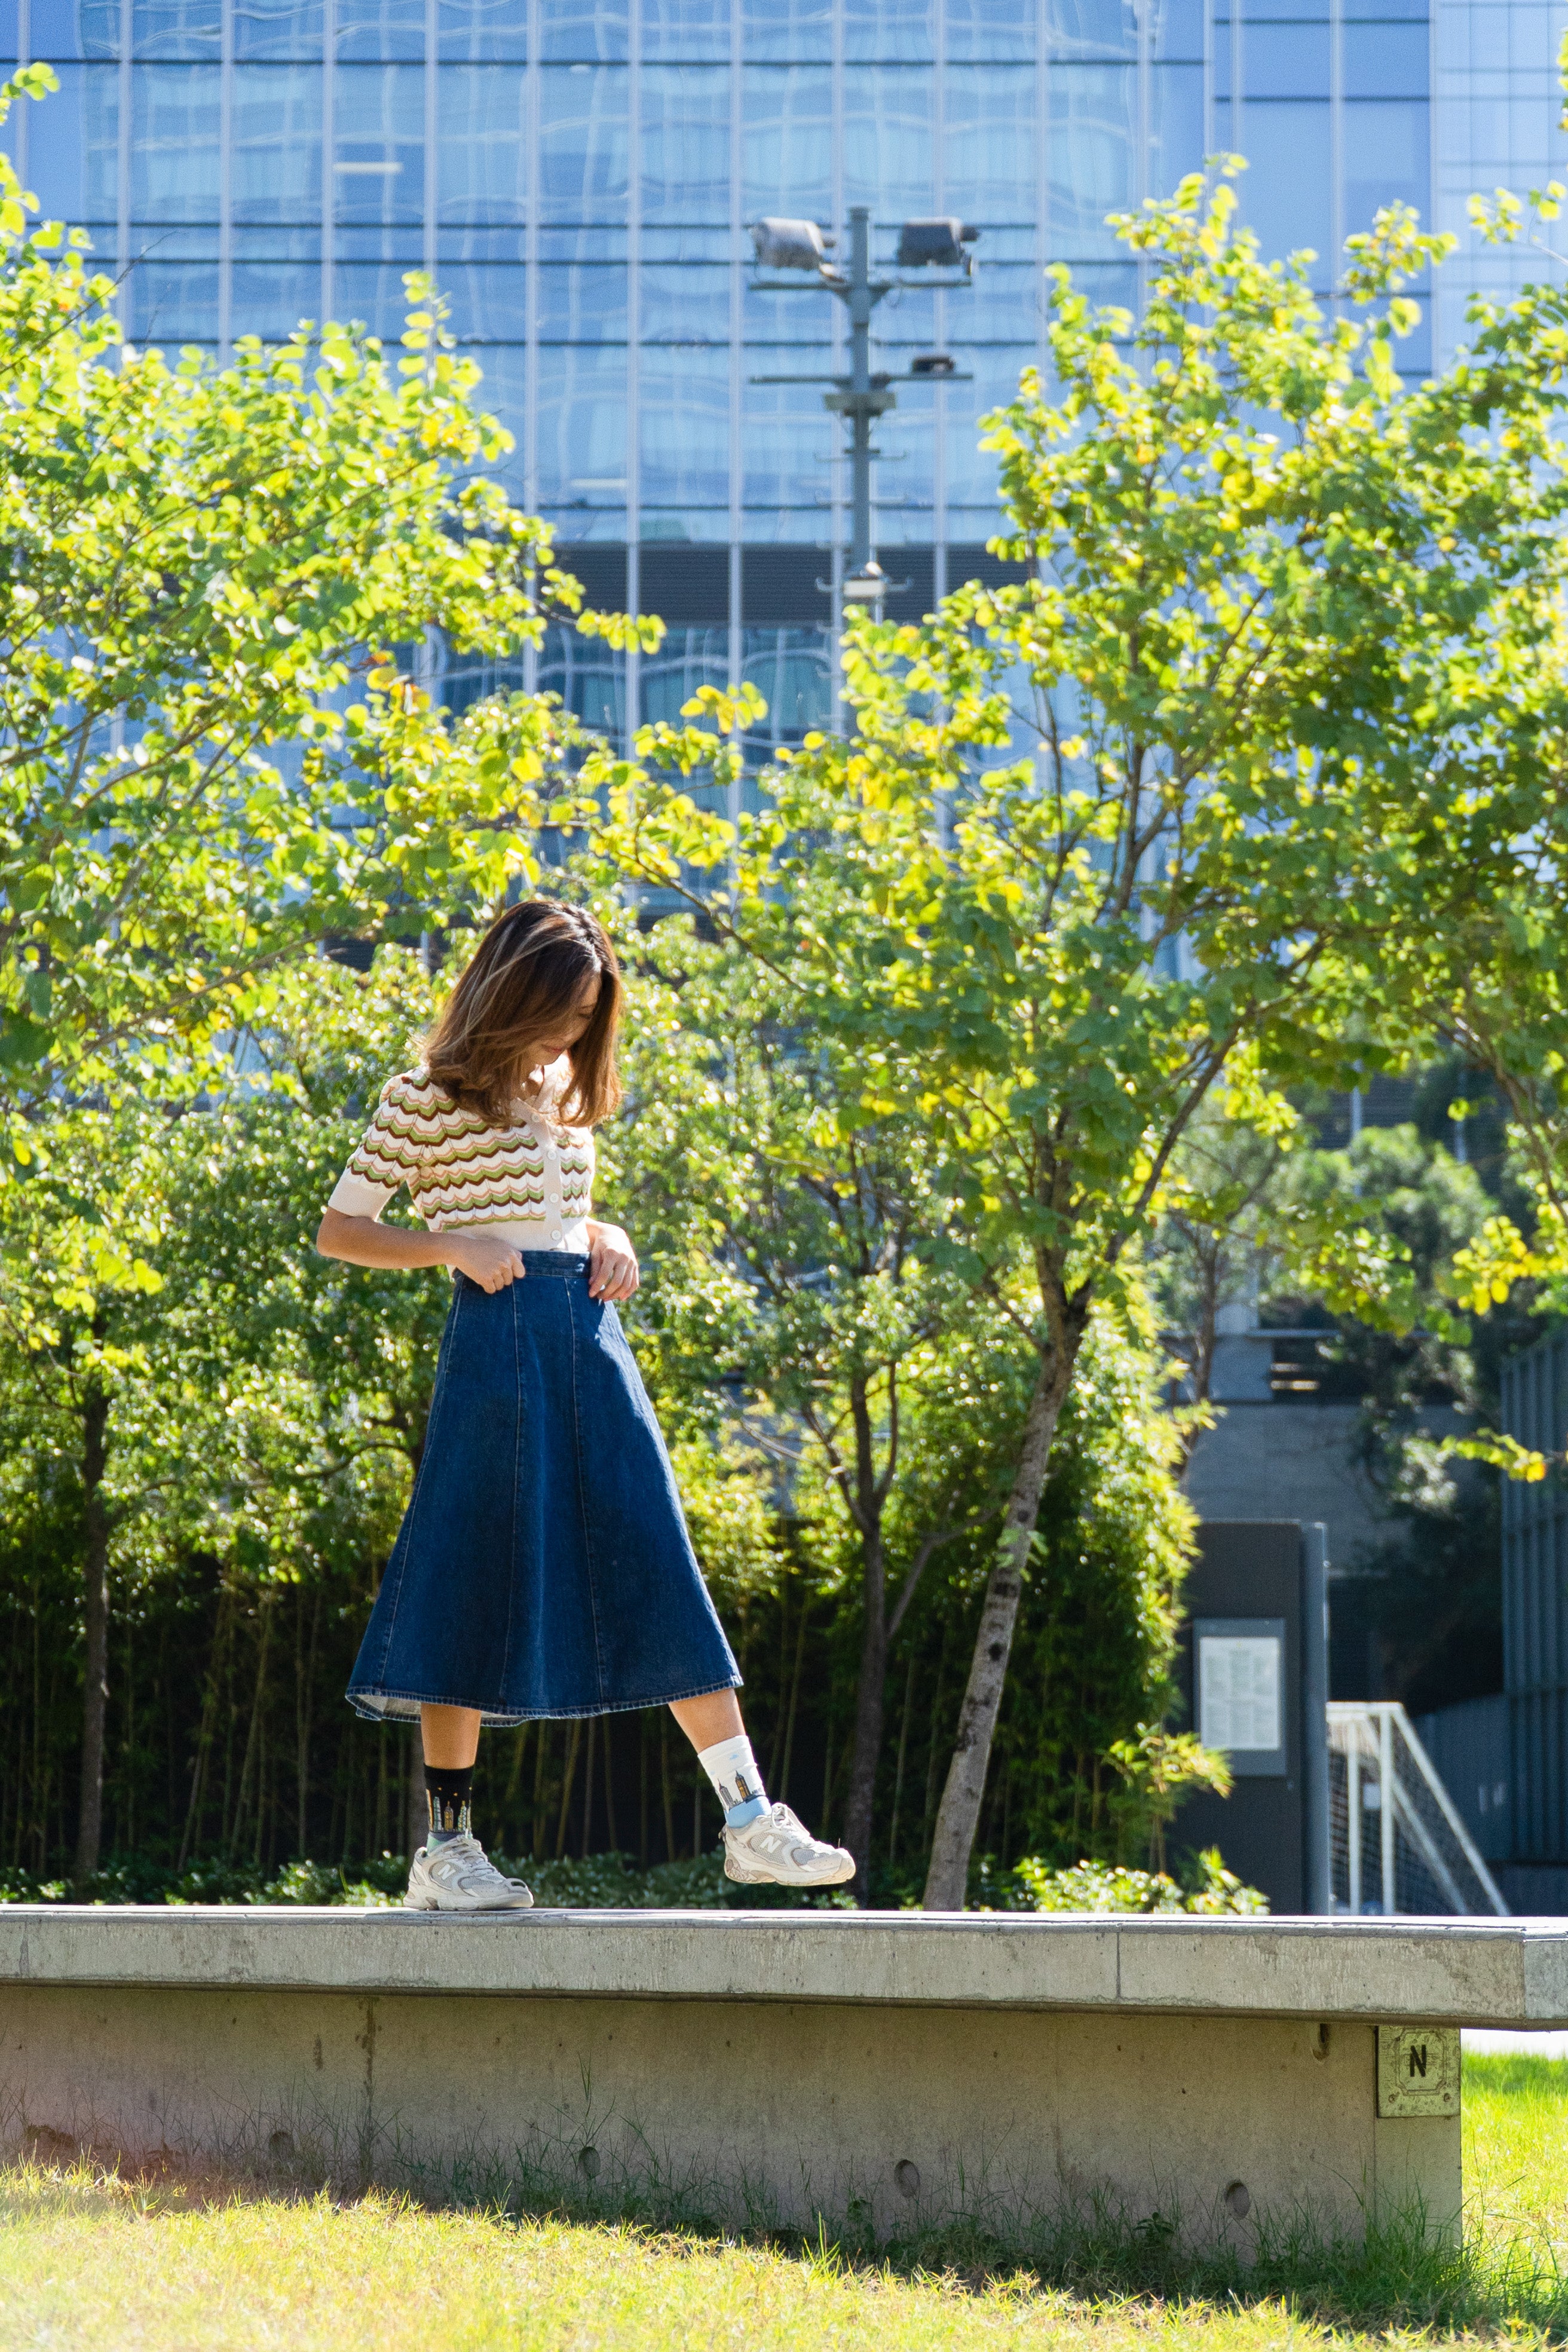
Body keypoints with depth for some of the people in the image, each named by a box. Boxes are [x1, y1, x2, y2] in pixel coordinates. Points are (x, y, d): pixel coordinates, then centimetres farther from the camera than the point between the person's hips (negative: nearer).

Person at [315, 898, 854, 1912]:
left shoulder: (567, 1090, 17)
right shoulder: (426, 1099, -2)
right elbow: (338, 1231, -1)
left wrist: (611, 1242, 9)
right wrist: (453, 1246, -14)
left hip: (591, 1335, 6)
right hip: (499, 1340, -6)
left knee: (660, 1574, 2)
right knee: (480, 1586, -3)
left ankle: (751, 1820, 1)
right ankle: (446, 1846, 4)